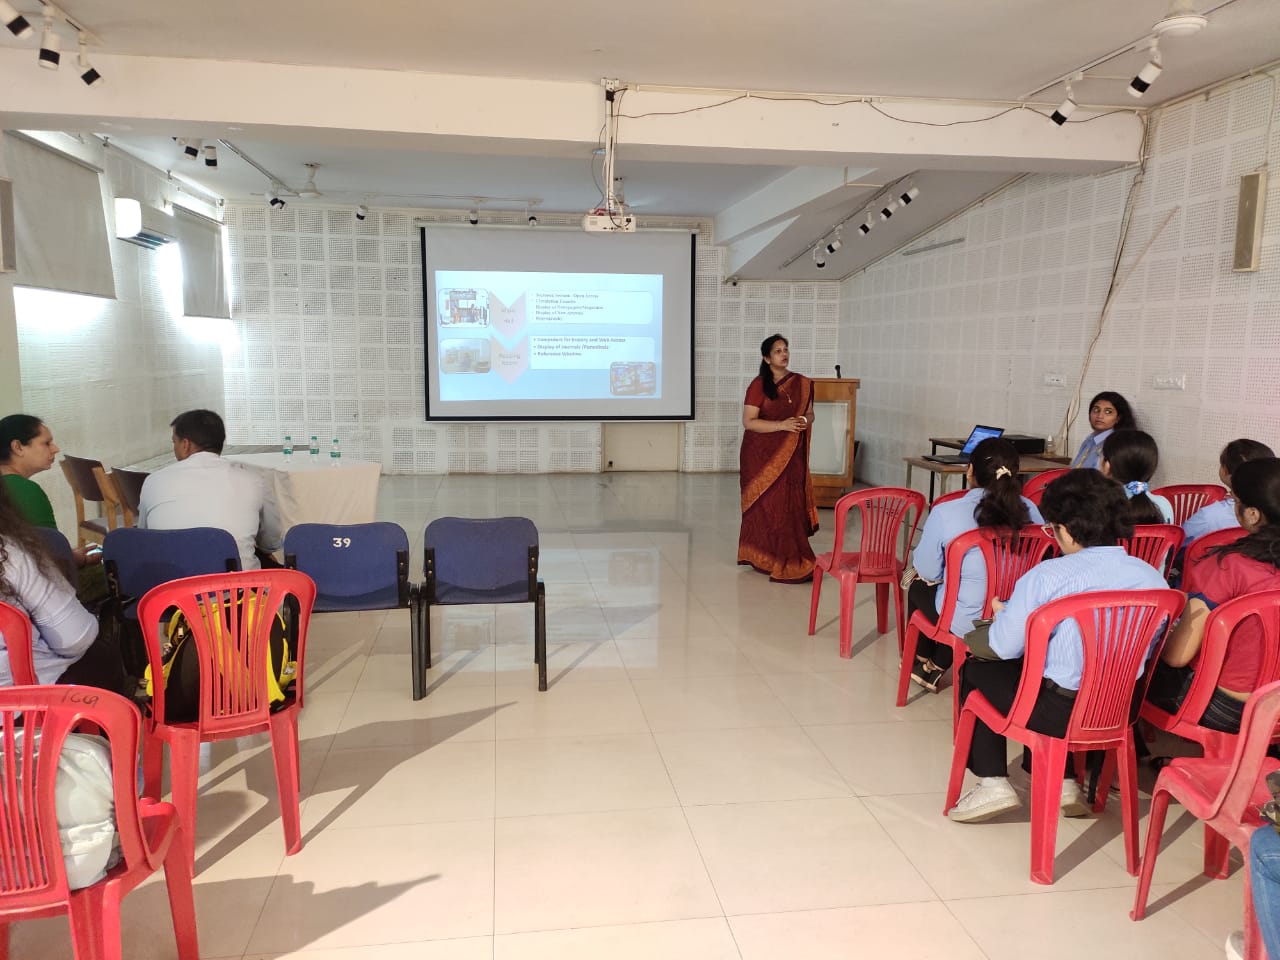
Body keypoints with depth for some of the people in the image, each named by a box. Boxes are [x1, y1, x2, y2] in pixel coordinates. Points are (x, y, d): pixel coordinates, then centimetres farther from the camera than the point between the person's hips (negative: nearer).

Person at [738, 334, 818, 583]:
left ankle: (791, 558, 9)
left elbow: (810, 414, 16)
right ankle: (764, 557, 8)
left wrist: (805, 421, -9)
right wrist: (782, 425, -21)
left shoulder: (802, 384, 7)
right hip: (762, 455, -4)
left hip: (791, 455, 4)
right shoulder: (758, 385, -7)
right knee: (765, 505, -1)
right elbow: (748, 421, -12)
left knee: (791, 504, 0)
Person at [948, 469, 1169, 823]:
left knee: (973, 671, 19)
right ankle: (1062, 782, 31)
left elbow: (1005, 646, -12)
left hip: (1061, 712, -6)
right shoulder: (1153, 577, -3)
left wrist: (1002, 613, 10)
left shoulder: (1047, 576, -19)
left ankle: (993, 782, 13)